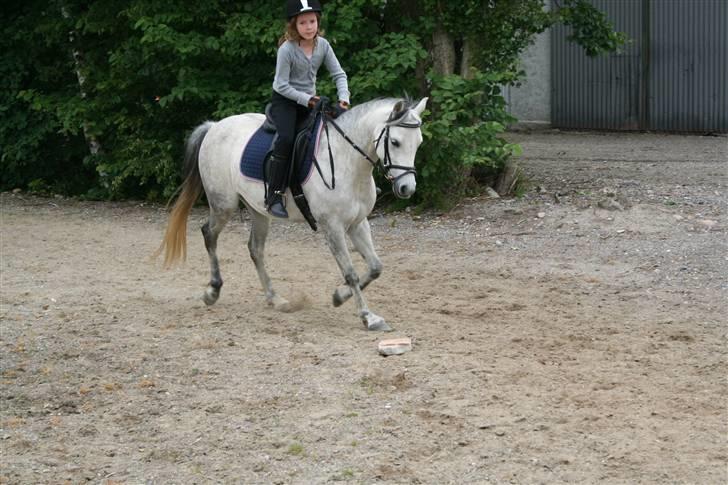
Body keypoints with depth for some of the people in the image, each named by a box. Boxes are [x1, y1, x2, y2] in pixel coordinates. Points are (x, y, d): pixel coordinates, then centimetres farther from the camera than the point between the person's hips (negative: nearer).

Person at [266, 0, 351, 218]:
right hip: (284, 101, -6)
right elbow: (282, 85, -17)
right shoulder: (287, 49, -18)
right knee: (287, 138, -30)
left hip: (310, 100, 7)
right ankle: (274, 196, -26)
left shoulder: (322, 45, -3)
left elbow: (339, 74, 0)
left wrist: (343, 98, -15)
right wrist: (306, 100, -21)